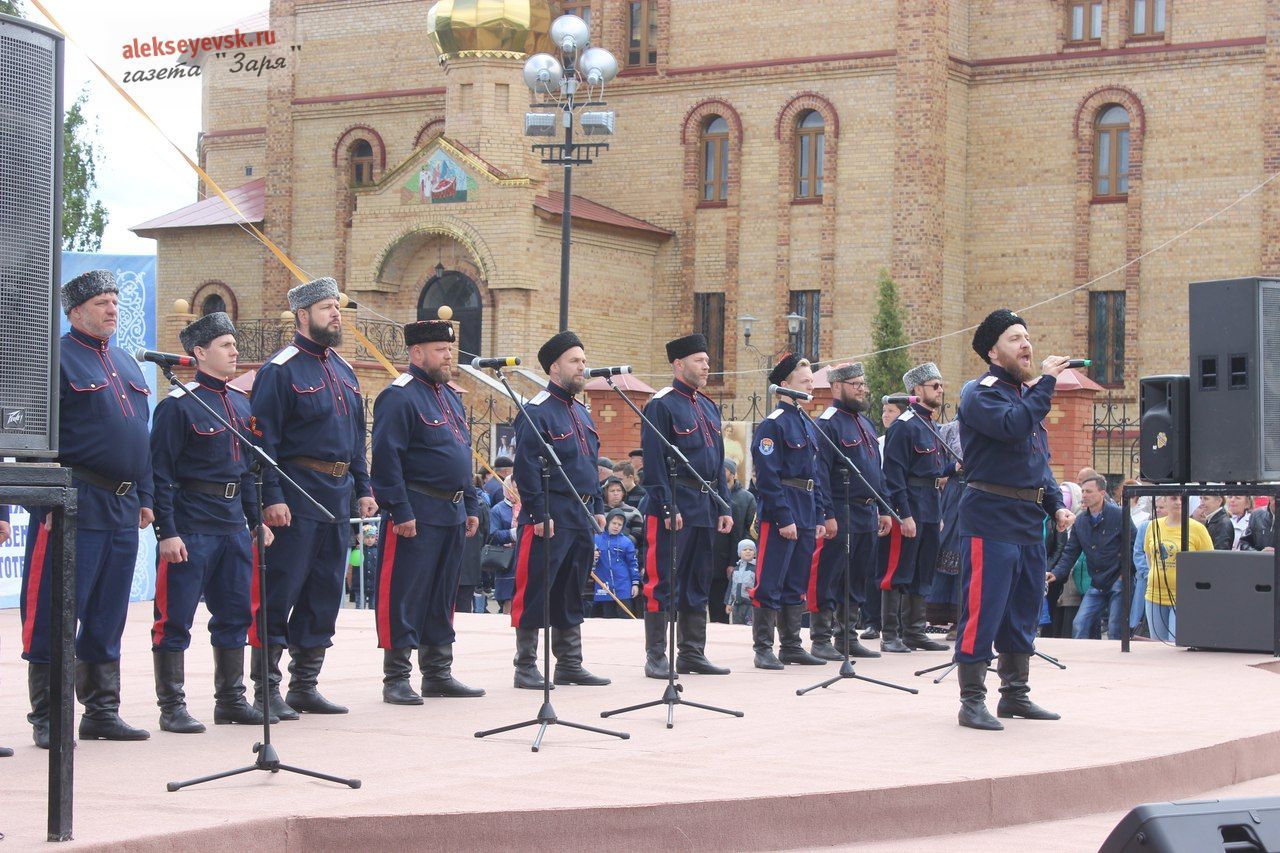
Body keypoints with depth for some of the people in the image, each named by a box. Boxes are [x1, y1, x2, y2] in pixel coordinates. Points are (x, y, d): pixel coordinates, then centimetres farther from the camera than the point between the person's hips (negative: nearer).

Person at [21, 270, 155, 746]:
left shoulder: (127, 365, 19)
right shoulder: (56, 359, -6)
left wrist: (144, 499, 18)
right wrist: (47, 501, -17)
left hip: (122, 509, 8)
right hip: (75, 505, -8)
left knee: (108, 618, 12)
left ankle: (102, 712, 19)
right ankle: (46, 720, 2)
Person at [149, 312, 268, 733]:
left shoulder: (240, 402, 14)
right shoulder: (178, 405, -9)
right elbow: (161, 472, -12)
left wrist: (258, 520, 16)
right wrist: (166, 532, -17)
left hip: (234, 525, 8)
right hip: (191, 529, -8)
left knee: (235, 615, 12)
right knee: (176, 618, -2)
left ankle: (231, 699, 22)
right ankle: (172, 707, 4)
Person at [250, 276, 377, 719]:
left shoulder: (343, 370, 16)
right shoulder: (279, 369, -8)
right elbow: (264, 438, -13)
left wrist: (363, 488, 15)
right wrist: (272, 497, -19)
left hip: (337, 500, 8)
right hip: (296, 500, -8)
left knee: (324, 596, 11)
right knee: (279, 594, -5)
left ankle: (305, 686, 19)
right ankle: (266, 691, -1)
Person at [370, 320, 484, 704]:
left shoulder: (450, 397, 17)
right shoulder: (399, 397, -11)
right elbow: (386, 458, -17)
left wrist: (471, 507, 17)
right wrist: (400, 512, -21)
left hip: (452, 514, 9)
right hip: (416, 514, -9)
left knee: (443, 597, 13)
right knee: (404, 597, -5)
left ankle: (438, 673, 21)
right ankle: (396, 679, 0)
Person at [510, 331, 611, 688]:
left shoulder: (581, 413, 17)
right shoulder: (537, 411, -10)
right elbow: (526, 468, -15)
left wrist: (598, 508, 16)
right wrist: (539, 515, -19)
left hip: (581, 519, 9)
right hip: (550, 519, -9)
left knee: (571, 594, 13)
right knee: (535, 592, -4)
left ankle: (570, 665, 20)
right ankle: (526, 668, 2)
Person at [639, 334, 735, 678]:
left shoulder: (709, 407, 17)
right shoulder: (661, 405, -7)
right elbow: (656, 461, -13)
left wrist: (724, 507, 13)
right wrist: (669, 508, -19)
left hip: (706, 508, 8)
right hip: (673, 506, -8)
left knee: (698, 583, 11)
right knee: (663, 582, -4)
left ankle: (692, 654, 18)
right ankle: (656, 658, -1)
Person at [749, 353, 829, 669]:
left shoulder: (808, 425, 17)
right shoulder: (773, 424, -10)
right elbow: (767, 477, -16)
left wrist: (819, 518, 15)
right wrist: (784, 519, -19)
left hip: (806, 514, 9)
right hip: (781, 512, -9)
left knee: (797, 584, 13)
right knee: (770, 583, -5)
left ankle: (791, 646, 19)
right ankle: (763, 649, -2)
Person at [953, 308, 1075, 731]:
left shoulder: (1028, 394, 19)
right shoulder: (980, 394, -8)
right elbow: (1013, 426, -27)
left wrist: (1057, 506, 10)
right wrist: (1046, 380, -19)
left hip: (1030, 521, 9)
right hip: (991, 518, -9)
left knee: (1024, 610, 13)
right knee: (983, 609, -8)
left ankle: (1015, 695, 23)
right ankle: (972, 702, -2)